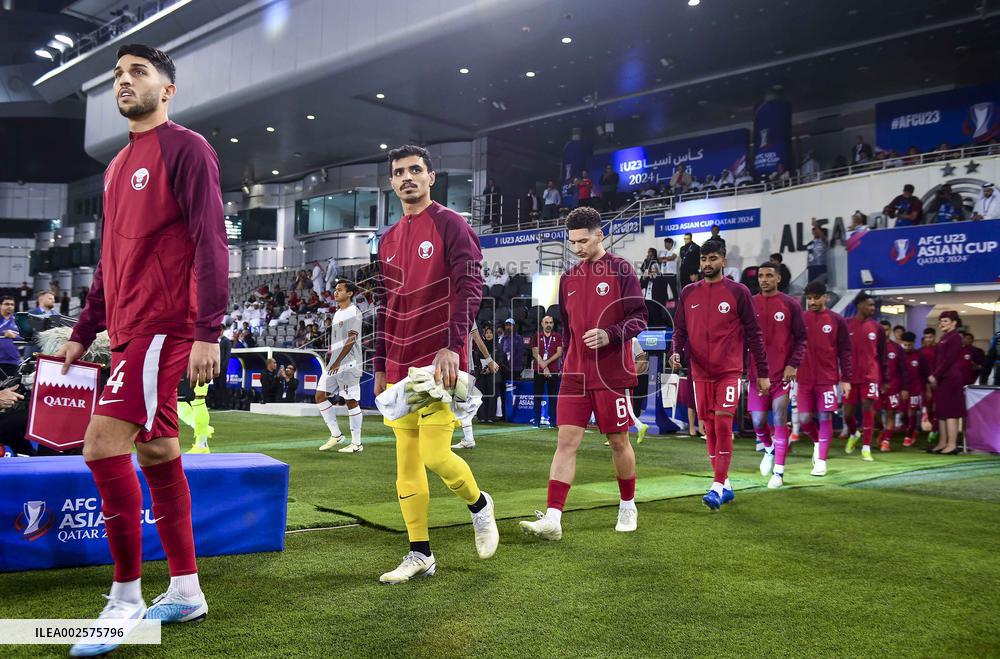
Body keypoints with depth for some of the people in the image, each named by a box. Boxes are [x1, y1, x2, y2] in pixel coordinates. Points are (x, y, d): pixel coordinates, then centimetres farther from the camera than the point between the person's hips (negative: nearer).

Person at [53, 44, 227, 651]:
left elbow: (211, 243, -13)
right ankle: (186, 593, 18)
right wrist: (84, 333, 22)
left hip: (163, 324, -9)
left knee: (104, 446, -14)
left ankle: (126, 599, -2)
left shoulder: (185, 148, -5)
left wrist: (208, 332, -20)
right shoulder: (119, 165, 21)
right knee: (156, 453, 9)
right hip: (129, 327, 9)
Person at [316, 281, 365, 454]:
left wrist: (338, 362, -19)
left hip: (349, 364, -9)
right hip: (334, 364, 9)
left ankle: (356, 444, 3)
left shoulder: (354, 313, -9)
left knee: (351, 401, -4)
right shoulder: (337, 313, 18)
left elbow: (351, 339, -16)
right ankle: (336, 435, 13)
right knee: (320, 396, 5)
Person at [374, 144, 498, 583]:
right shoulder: (388, 240, 17)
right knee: (406, 462, 6)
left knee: (434, 455, -12)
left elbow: (470, 287, -13)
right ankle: (420, 555, 15)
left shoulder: (449, 224, -3)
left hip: (438, 363, -7)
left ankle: (479, 504, 19)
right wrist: (380, 367, 17)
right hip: (400, 367, 7)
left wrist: (452, 347, -22)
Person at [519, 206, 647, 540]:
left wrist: (610, 334, -23)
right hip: (575, 374, 4)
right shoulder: (568, 278, 12)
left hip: (612, 373, -4)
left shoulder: (621, 270, -4)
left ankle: (628, 507, 28)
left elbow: (639, 317, -8)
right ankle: (552, 518, -7)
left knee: (618, 441, 8)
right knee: (566, 442, -4)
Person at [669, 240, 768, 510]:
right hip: (700, 372, 4)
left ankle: (718, 487, -8)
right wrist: (677, 351, -8)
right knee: (710, 429, 7)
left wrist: (762, 373, 0)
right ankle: (725, 485, 19)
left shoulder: (738, 292, -1)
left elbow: (753, 333, 0)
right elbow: (680, 329, 13)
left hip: (729, 371, -4)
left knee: (723, 425, -12)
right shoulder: (688, 293, 9)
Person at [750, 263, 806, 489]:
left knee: (780, 421, -2)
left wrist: (793, 364, -10)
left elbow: (801, 339, 2)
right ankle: (769, 449, 35)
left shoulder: (791, 305, 0)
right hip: (757, 373, 2)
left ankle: (778, 472, 7)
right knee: (758, 422, 3)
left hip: (782, 374, -2)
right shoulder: (750, 304, 6)